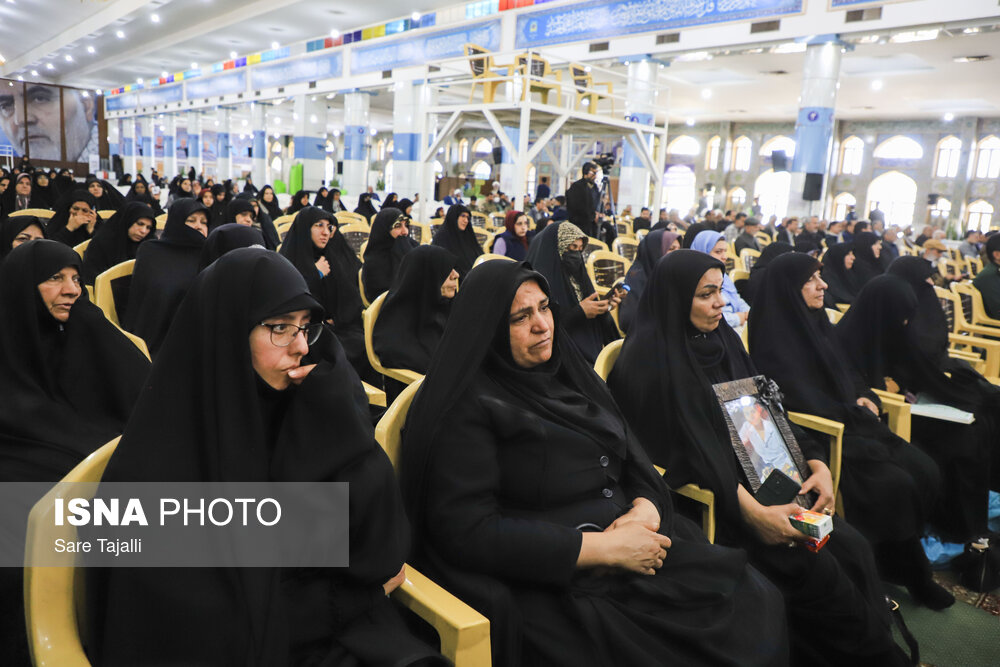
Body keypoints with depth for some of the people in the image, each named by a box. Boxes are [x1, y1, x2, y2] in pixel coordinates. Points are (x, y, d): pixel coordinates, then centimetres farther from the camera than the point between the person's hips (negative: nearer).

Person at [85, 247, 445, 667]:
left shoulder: (304, 408, -3)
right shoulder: (157, 466, -16)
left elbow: (383, 544, -7)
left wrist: (336, 420, -17)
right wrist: (350, 597, -7)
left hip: (343, 632, 3)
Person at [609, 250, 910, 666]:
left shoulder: (722, 338, 11)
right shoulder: (650, 358, -14)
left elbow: (767, 407, 12)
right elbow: (683, 448, -20)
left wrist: (816, 463, -3)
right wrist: (753, 512, -25)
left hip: (761, 475, 7)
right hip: (708, 496, -7)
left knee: (852, 549, -9)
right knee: (814, 569, -19)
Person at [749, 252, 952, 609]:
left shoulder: (816, 322, 11)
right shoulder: (773, 338, -14)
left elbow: (847, 371, 18)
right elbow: (803, 399, -17)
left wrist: (865, 398, -1)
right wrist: (855, 413, -9)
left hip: (850, 421, 8)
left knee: (925, 472, -6)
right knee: (895, 484, -21)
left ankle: (908, 565, 9)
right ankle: (907, 574, 2)